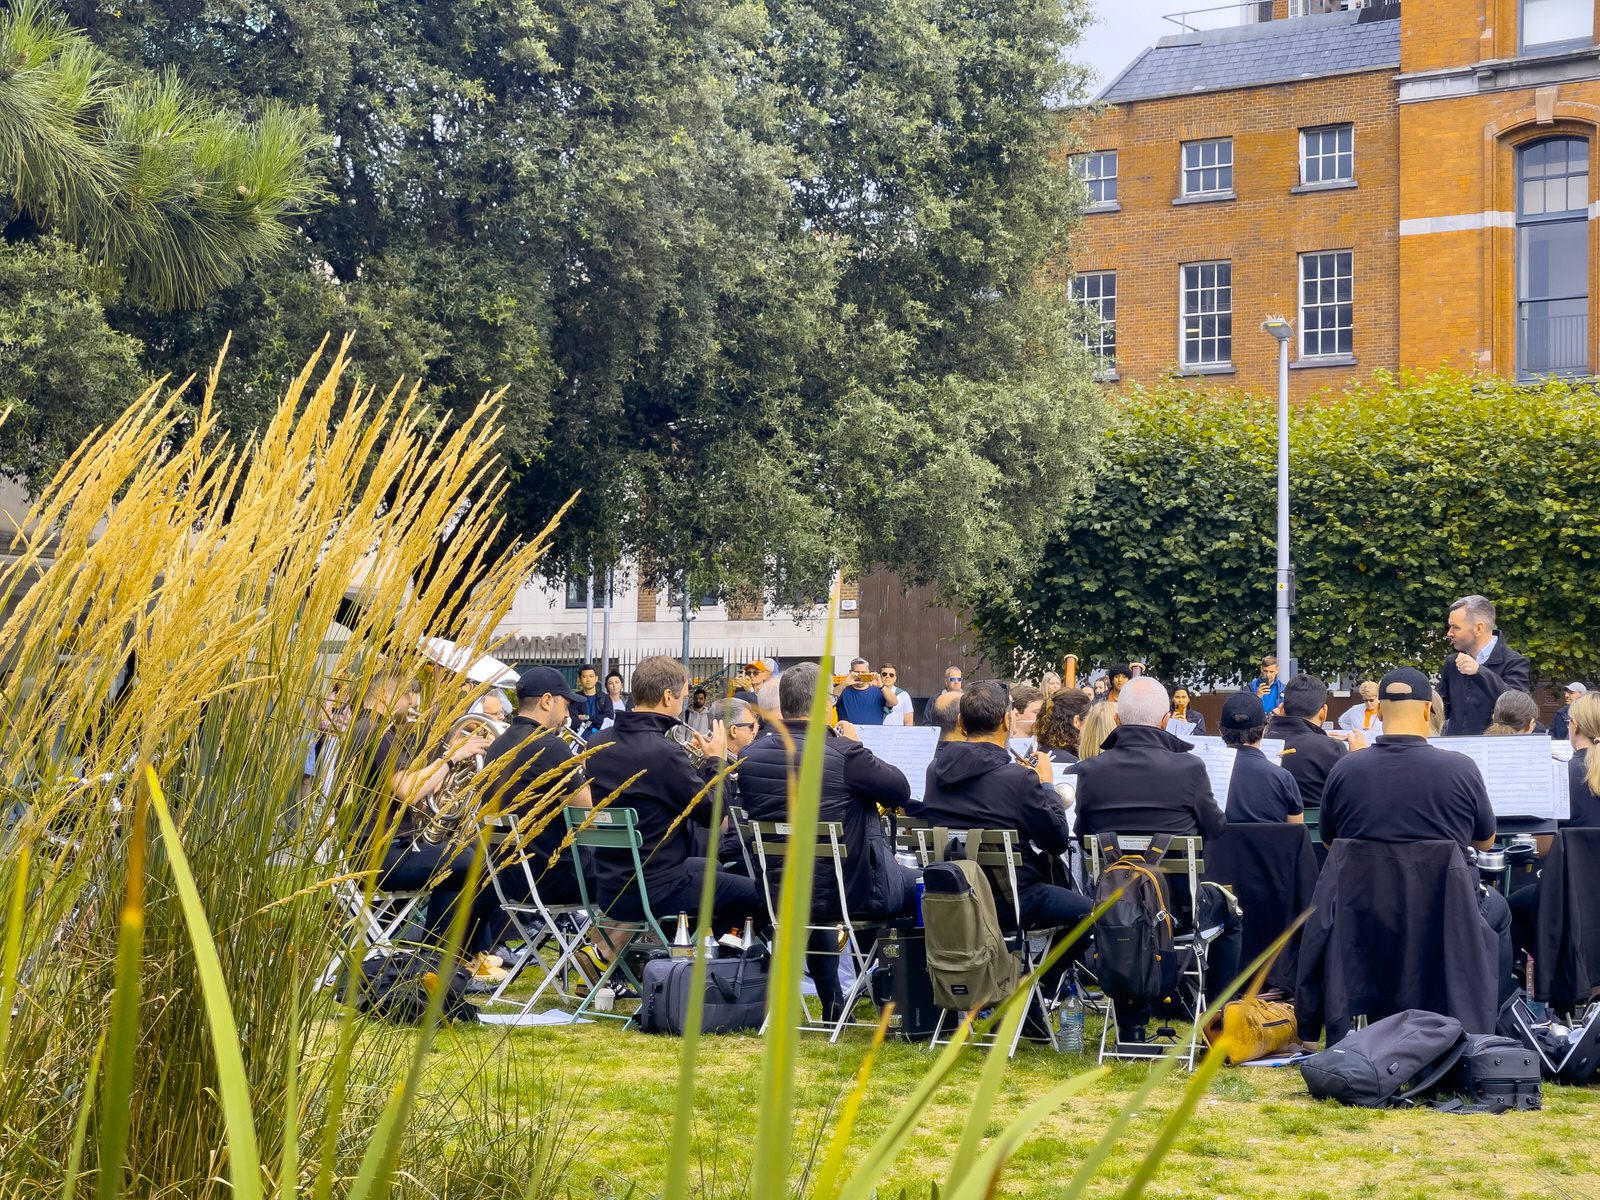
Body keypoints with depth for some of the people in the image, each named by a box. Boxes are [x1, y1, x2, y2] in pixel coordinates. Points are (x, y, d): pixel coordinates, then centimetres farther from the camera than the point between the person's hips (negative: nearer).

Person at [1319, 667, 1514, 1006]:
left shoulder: (1343, 770, -11)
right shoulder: (1461, 768, -16)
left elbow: (1329, 843, 7)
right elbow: (1485, 842, 2)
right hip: (1447, 924, -2)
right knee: (1497, 907, 32)